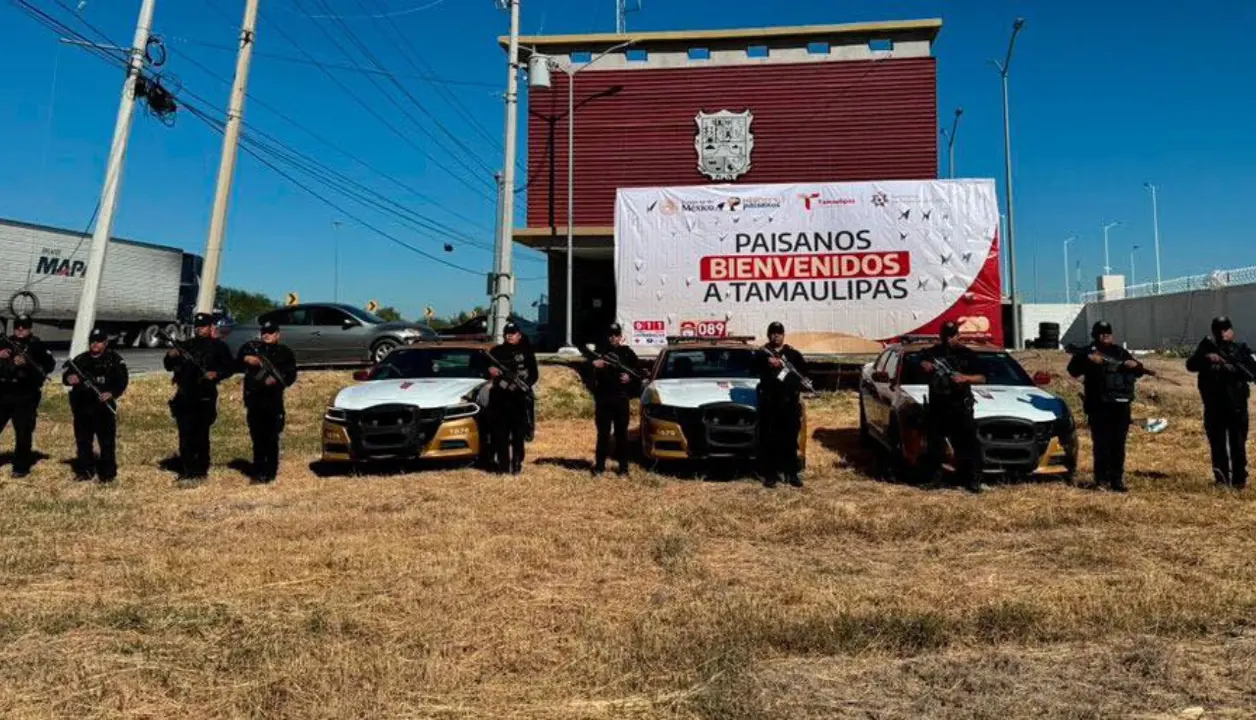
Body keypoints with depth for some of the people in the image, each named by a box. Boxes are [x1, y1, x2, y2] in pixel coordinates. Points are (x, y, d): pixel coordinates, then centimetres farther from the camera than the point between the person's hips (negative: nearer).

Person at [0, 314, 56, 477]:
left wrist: (27, 363, -25)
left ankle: (21, 467, 9)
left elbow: (50, 365, -12)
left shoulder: (37, 346, 1)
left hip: (26, 397, -3)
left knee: (23, 434, 0)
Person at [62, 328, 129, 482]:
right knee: (82, 440, 11)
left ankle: (108, 472, 3)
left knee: (107, 441, -3)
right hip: (82, 406, 4)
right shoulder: (80, 359, 14)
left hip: (103, 406, -4)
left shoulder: (114, 360, 2)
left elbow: (123, 380, -5)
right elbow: (66, 375, 9)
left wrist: (112, 393, -21)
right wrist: (69, 379, -16)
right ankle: (84, 470, 21)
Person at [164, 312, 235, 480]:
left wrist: (216, 374, -14)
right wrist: (170, 357, -8)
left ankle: (202, 470, 7)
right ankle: (188, 469, 12)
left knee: (201, 435, -1)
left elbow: (231, 367, 3)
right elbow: (169, 366, 14)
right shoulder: (187, 345, 15)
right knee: (185, 435, 4)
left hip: (205, 398, -4)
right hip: (184, 398, 4)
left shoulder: (218, 346, 5)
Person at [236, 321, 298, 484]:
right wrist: (245, 359, -15)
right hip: (253, 399, 3)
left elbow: (291, 374, 1)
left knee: (271, 439, -3)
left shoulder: (284, 352, 5)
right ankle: (258, 471, 20)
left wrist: (277, 379, -16)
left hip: (273, 401, -3)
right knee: (257, 438, 11)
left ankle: (270, 472, 3)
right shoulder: (251, 347, 10)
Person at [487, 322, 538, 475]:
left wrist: (527, 385, -9)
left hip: (519, 398, -1)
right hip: (500, 397, 1)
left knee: (519, 433, 0)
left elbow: (534, 374, 8)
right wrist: (490, 371, -9)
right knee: (500, 433, 1)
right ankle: (503, 465, 7)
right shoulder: (496, 351, 13)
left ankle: (517, 464, 6)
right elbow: (486, 367, 14)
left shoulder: (527, 352, 10)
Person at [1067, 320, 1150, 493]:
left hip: (1121, 406, 5)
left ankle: (1117, 479, 12)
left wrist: (1135, 366, -2)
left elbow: (1139, 371, 21)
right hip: (1099, 406, -4)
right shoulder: (1087, 352, 3)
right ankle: (1101, 478, 3)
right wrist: (1088, 360, -26)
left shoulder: (1120, 352, 17)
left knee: (1118, 444, 7)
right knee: (1102, 444, -5)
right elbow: (1073, 370, -11)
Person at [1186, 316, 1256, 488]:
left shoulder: (1240, 349, 1)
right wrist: (1206, 358, -24)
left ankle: (1239, 479, 10)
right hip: (1213, 405, 2)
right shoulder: (1207, 348, 6)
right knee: (1217, 443, 8)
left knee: (1237, 444, 1)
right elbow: (1191, 366, -8)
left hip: (1236, 405, -2)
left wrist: (1236, 367, -23)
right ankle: (1221, 478, 17)